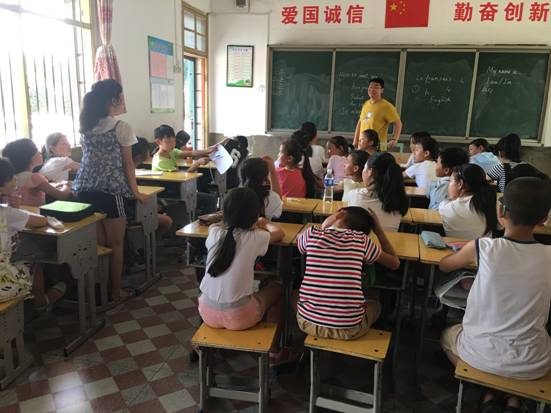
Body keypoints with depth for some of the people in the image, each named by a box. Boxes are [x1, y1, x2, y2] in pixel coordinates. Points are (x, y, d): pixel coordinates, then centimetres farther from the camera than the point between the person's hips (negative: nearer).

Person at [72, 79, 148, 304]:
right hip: (111, 192, -6)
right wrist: (135, 192, 3)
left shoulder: (85, 127, 10)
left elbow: (89, 157, 15)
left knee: (96, 244, 14)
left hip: (85, 190, 6)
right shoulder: (121, 127, -7)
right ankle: (115, 293, 17)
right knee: (115, 245, 7)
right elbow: (127, 164, -5)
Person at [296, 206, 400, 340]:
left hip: (309, 322, 1)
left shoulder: (312, 234, -1)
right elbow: (395, 263, 13)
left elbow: (299, 240, 25)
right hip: (349, 329, 0)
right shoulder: (361, 239, -3)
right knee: (375, 305, 34)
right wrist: (379, 231, 19)